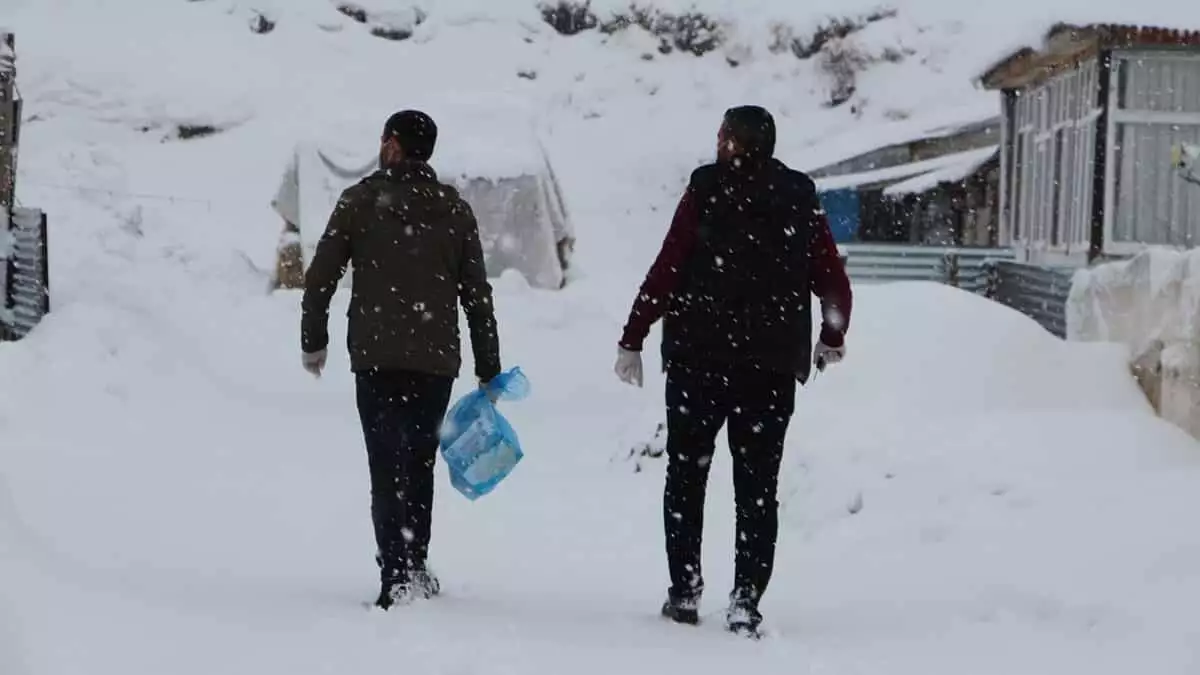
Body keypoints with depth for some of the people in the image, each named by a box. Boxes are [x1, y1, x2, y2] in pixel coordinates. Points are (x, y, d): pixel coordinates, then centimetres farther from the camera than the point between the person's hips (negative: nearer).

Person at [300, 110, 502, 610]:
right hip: (436, 361, 2)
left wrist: (313, 342, 12)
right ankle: (414, 568, 21)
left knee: (388, 468, -2)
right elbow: (477, 295, 6)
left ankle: (397, 576, -13)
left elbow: (320, 278, -1)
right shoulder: (454, 209, 7)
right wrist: (488, 368, 11)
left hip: (375, 358, -2)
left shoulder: (359, 201, 1)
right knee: (419, 465, 16)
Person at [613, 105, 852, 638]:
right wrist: (832, 341, 24)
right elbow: (835, 285, 6)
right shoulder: (802, 200, 5)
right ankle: (746, 599, -4)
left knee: (686, 473, 11)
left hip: (700, 356, -2)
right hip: (774, 366, 2)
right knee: (757, 484, 6)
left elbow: (666, 273, -9)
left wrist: (632, 339, -2)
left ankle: (685, 591, 10)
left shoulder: (707, 191, -5)